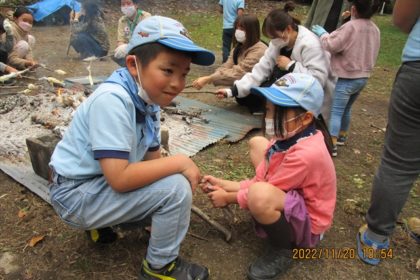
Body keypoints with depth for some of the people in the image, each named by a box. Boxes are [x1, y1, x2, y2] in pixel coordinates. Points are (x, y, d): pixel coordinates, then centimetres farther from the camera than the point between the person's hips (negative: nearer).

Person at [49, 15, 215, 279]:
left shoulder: (148, 99, -1)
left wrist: (186, 170, -14)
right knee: (175, 188, -21)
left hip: (104, 181, 9)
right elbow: (119, 178, -32)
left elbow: (152, 158, 3)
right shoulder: (112, 100, -28)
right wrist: (181, 162, -24)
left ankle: (103, 222, 17)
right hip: (76, 194, -8)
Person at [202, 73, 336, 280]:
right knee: (257, 144, 11)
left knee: (260, 195, -43)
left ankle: (282, 250, -9)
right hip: (294, 199, 9)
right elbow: (261, 180, -2)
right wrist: (224, 185, -8)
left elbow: (261, 190, -27)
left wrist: (227, 198, -12)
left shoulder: (305, 155, -35)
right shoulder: (291, 137, -8)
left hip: (307, 225, -9)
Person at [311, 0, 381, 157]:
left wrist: (322, 33, -2)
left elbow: (331, 45, -19)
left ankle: (332, 146, -7)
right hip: (363, 77, 8)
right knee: (347, 109, 22)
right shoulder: (375, 29, 7)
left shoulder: (351, 26, -19)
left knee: (336, 111, -5)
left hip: (348, 78, -8)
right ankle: (342, 136, 35)